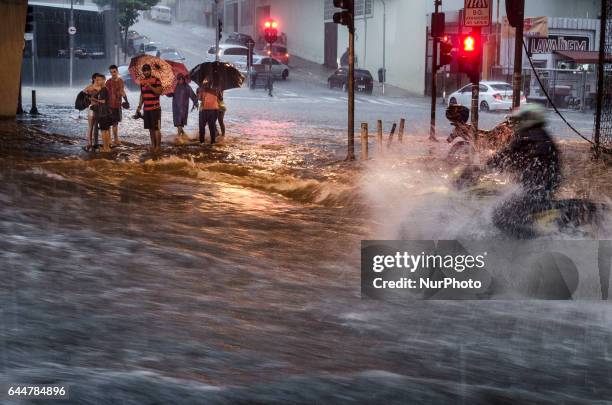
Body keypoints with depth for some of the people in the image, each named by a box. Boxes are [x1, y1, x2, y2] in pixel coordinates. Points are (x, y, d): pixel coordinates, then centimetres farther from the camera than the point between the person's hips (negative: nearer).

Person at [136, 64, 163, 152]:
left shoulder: (156, 80, -6)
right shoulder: (142, 81, 13)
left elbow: (159, 92, -15)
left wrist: (150, 86, -24)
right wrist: (139, 107, 17)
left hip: (155, 108, -6)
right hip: (146, 109, 6)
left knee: (156, 128, -7)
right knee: (150, 128, 8)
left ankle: (158, 146, -3)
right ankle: (153, 145, 14)